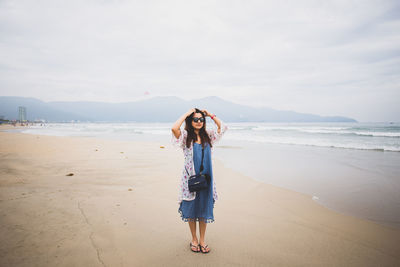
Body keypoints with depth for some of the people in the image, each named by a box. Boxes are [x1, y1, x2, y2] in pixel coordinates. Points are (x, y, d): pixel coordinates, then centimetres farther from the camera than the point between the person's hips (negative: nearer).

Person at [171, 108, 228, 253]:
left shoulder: (208, 135, 7)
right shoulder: (185, 136, -4)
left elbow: (223, 127, 9)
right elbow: (174, 128, -24)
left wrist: (210, 115, 4)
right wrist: (187, 113, -13)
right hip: (190, 177, -3)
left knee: (204, 209, 10)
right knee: (191, 210, 9)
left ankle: (202, 240, 25)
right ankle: (194, 239, 27)